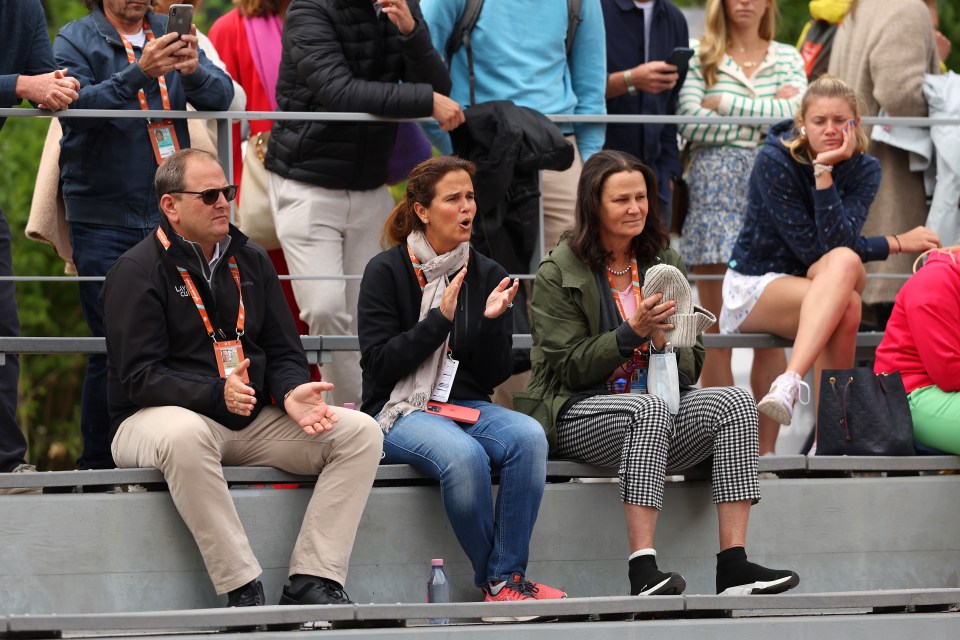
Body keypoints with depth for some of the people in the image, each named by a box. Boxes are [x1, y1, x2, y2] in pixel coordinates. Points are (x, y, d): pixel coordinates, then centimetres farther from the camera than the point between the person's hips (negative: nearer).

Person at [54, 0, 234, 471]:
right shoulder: (76, 40, 1)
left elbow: (221, 97, -1)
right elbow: (77, 105, -16)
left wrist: (194, 71, -22)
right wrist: (139, 73, -29)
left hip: (170, 215, 3)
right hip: (103, 218, -3)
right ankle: (98, 465, 4)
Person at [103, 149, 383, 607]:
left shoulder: (250, 261, 14)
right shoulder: (137, 272, -6)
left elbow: (284, 352, 14)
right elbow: (139, 376, -15)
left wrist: (292, 393, -11)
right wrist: (218, 394, -29)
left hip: (251, 422, 6)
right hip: (155, 419, -6)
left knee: (360, 433, -13)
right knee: (184, 435, -43)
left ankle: (311, 582, -22)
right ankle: (242, 591, -37)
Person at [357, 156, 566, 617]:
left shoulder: (488, 276, 9)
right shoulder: (386, 272, -2)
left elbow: (493, 376, 7)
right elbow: (379, 365, -9)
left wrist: (493, 322, -11)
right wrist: (440, 319, -15)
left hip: (467, 406, 4)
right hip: (400, 410, -4)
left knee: (528, 436, -29)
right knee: (463, 454, -36)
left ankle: (508, 579, -26)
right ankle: (495, 580, -18)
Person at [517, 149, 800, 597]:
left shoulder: (665, 266, 15)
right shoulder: (559, 272, -1)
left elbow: (692, 365, 12)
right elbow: (569, 367, -7)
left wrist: (665, 344, -12)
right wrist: (633, 332, -19)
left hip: (654, 406, 5)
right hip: (577, 414, -5)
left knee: (734, 401, -22)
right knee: (650, 408, -37)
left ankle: (733, 565, -32)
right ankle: (642, 571, -44)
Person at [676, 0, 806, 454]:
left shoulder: (787, 58, 13)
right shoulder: (700, 56, 6)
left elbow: (799, 111, -5)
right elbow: (692, 124, -7)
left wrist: (725, 103, -6)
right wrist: (768, 115, -5)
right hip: (716, 190, -2)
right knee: (717, 333, -2)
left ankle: (765, 450, 4)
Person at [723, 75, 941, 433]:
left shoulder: (864, 169, -3)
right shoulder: (775, 161, -14)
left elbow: (839, 243, -19)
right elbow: (810, 248, -17)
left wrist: (824, 172, -26)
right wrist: (897, 243, -14)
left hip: (820, 284, 4)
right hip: (754, 285, -4)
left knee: (844, 262, -33)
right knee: (846, 307, -33)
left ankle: (790, 382, -45)